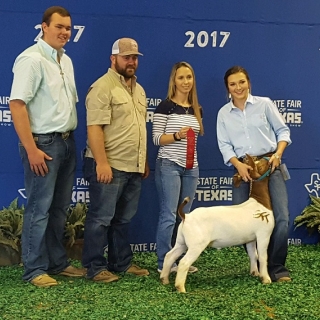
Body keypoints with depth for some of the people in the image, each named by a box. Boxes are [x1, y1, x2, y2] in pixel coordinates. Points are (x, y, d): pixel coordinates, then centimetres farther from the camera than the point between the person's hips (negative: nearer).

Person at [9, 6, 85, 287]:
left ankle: (57, 262, 24)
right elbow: (17, 105, -19)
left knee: (60, 208, 14)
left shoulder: (66, 61, 13)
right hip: (44, 143, -8)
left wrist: (70, 139, 12)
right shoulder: (32, 59, -13)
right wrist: (31, 149, -21)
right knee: (39, 209, -2)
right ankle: (35, 270, 7)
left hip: (67, 142, 8)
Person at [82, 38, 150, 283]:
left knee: (124, 219, 15)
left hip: (133, 167, 8)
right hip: (110, 166, -8)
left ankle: (121, 263, 24)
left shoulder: (138, 89, 17)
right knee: (101, 218, -2)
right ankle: (95, 268, 6)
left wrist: (144, 161, 20)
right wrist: (101, 162, -24)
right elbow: (94, 127, -18)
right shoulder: (103, 87, -10)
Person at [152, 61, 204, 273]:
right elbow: (157, 138, -11)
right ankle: (164, 262, 0)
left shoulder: (197, 109, 12)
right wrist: (177, 136, -24)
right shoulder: (165, 106, -6)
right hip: (169, 166, -6)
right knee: (169, 215, -6)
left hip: (191, 168, 6)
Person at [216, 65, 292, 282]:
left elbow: (282, 130, 6)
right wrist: (238, 164, -14)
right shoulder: (224, 113, 8)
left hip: (269, 164, -2)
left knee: (281, 217, -12)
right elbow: (225, 145, 2)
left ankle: (277, 267, 0)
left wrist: (278, 154, -10)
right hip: (243, 168, 2)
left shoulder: (264, 103, 3)